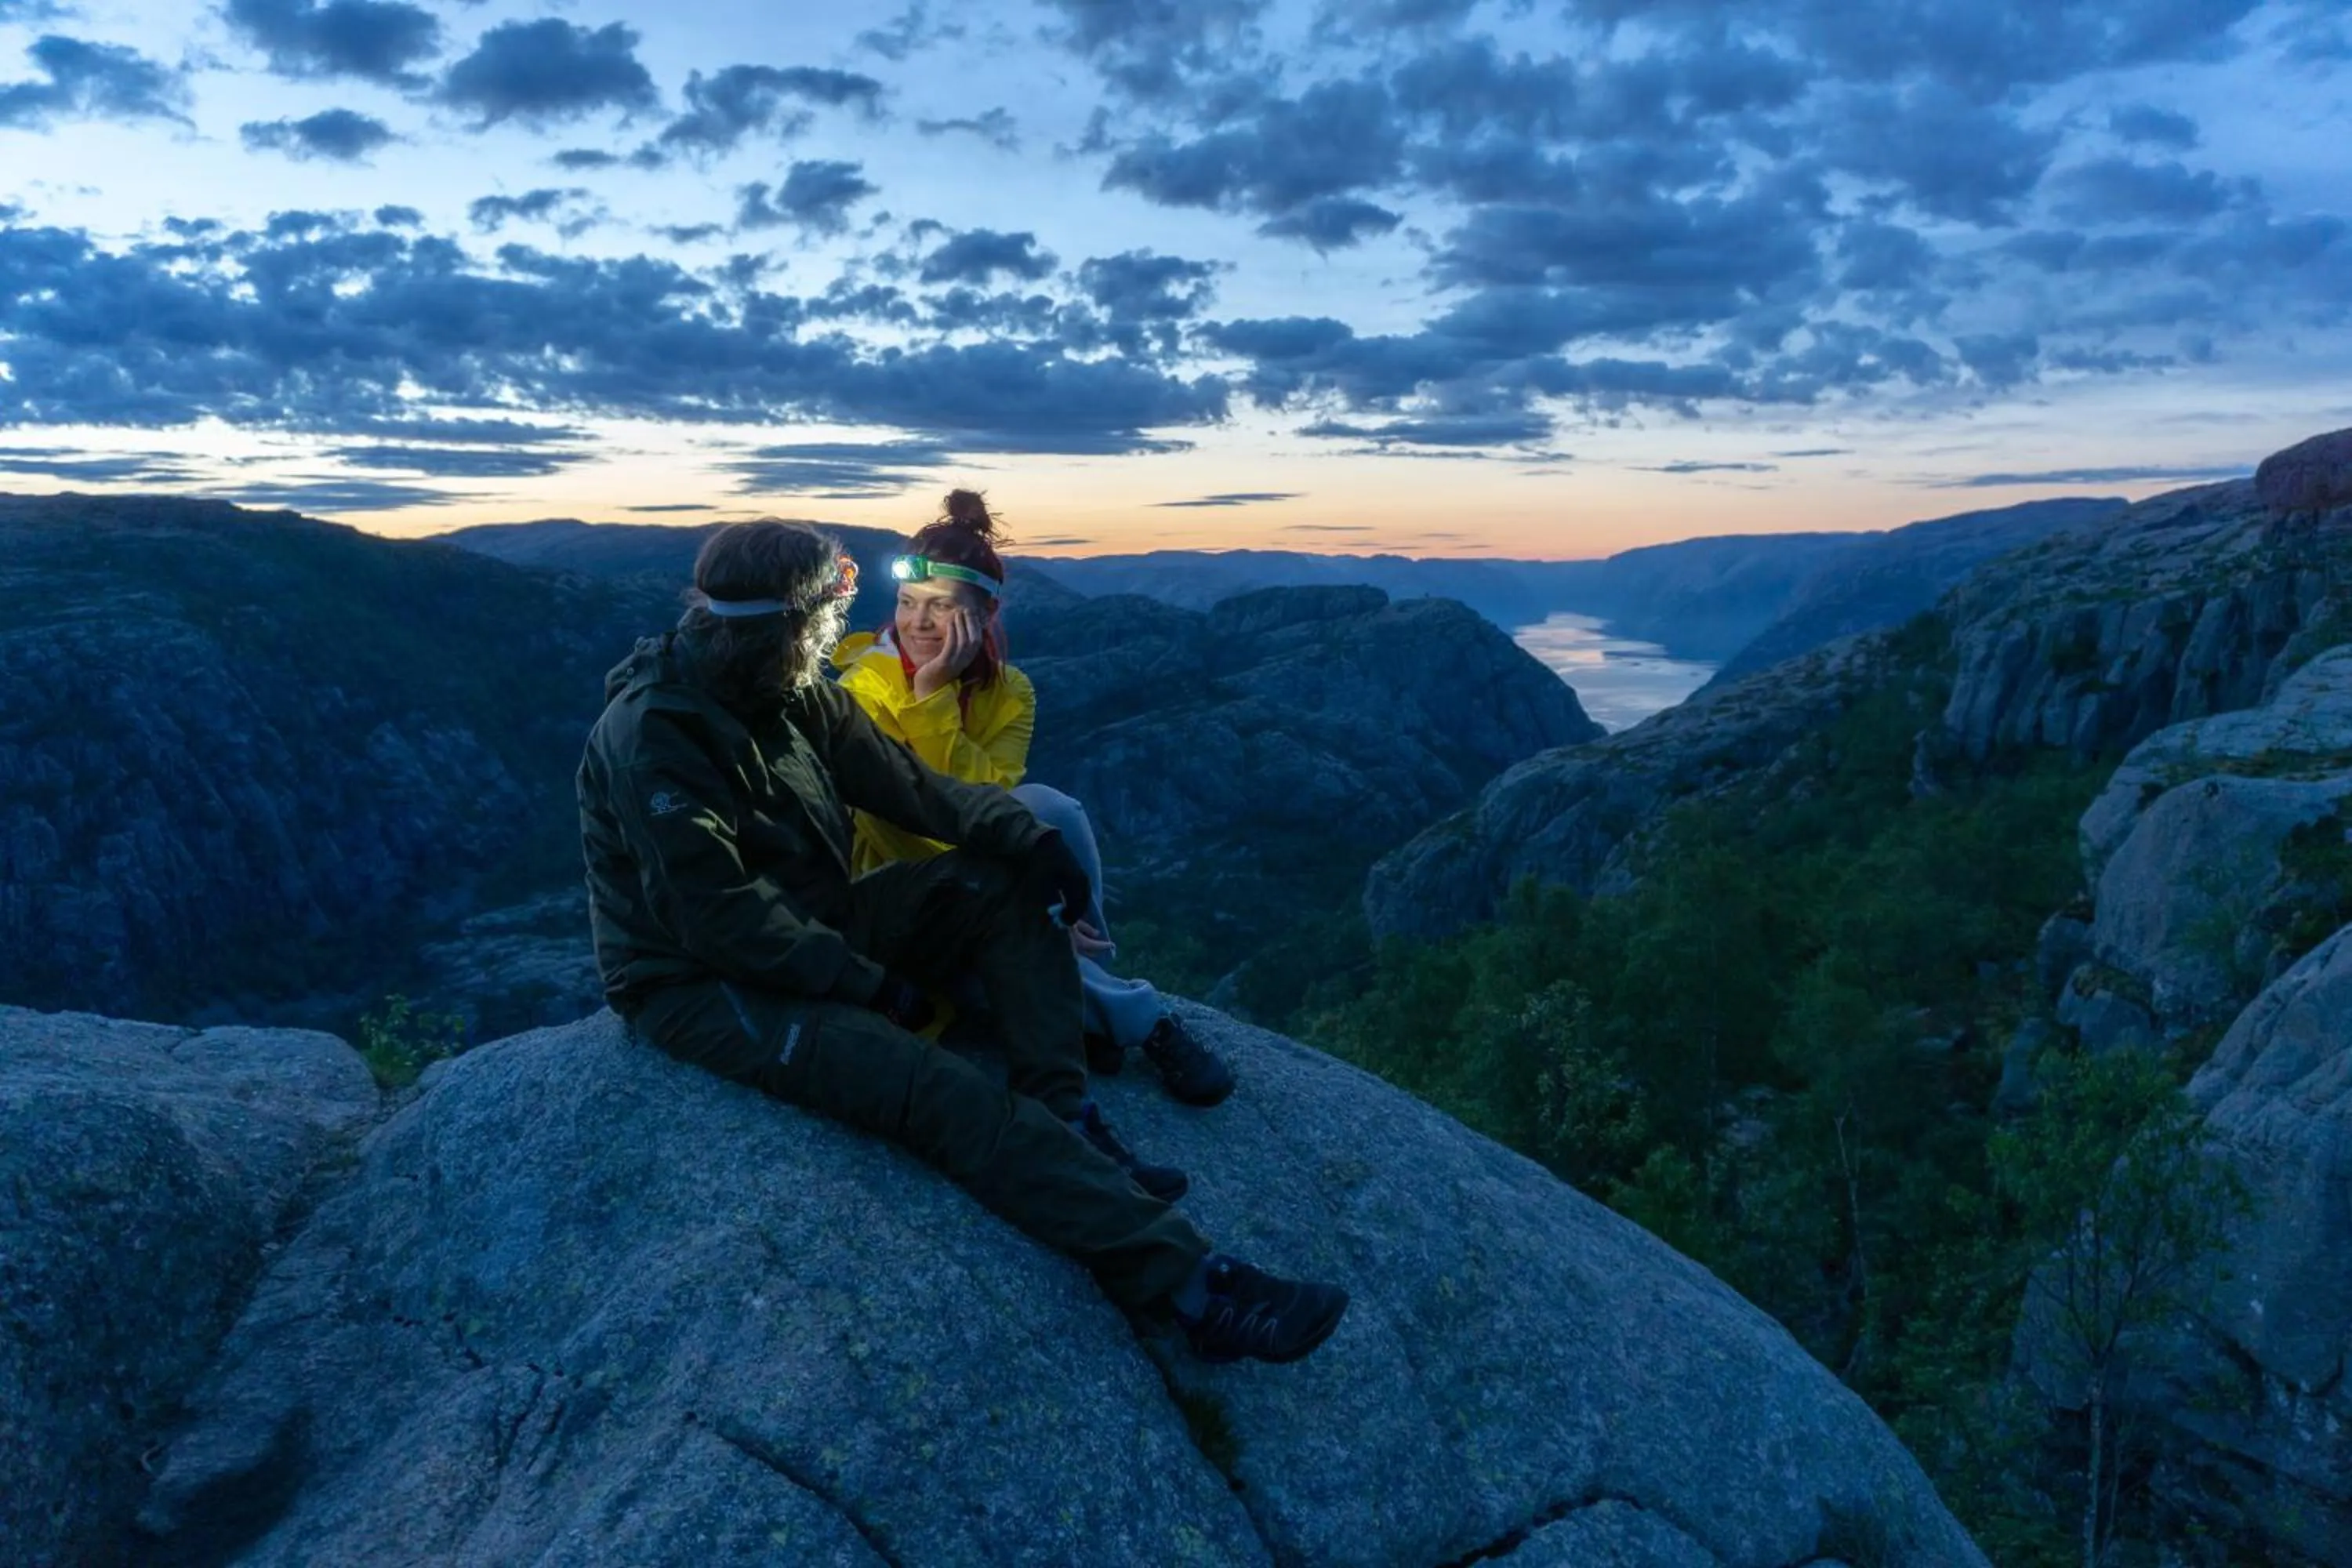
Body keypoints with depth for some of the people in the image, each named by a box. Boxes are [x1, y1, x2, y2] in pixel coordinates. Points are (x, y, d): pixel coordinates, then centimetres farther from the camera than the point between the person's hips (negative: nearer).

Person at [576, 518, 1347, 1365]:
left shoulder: (797, 695, 1)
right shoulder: (650, 734, -23)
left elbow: (904, 781, 2)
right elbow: (716, 915, -25)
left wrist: (1022, 832, -13)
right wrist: (869, 983, -21)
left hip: (811, 929, 9)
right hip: (703, 989, -9)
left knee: (1005, 883, -3)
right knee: (943, 1091, -28)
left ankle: (1064, 1124, -14)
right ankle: (1191, 1285, -30)